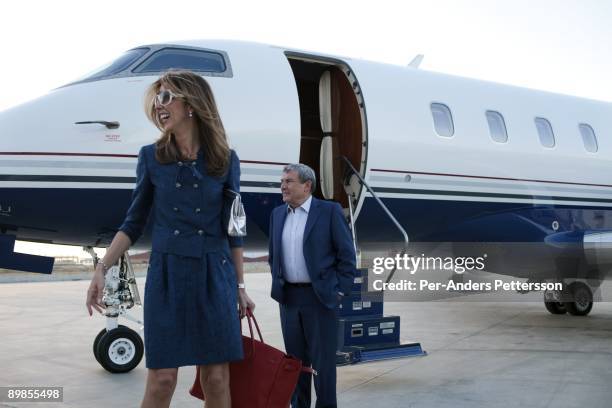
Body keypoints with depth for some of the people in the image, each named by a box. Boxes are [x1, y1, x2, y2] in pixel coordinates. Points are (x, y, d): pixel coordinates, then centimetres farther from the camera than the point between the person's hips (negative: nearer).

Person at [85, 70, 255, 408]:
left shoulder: (225, 160, 2)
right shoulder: (151, 157, 4)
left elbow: (232, 229, 6)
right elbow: (134, 223, 7)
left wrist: (240, 287, 6)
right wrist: (102, 269, -3)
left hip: (214, 276, 0)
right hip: (166, 275, 0)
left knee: (217, 379, 4)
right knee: (161, 380, -1)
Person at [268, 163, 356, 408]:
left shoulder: (330, 211, -5)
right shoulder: (277, 214, 10)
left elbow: (347, 254, -5)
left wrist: (340, 291, -8)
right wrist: (277, 285, 10)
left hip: (320, 296, -5)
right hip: (288, 298, 5)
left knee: (323, 358, 1)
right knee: (295, 358, 12)